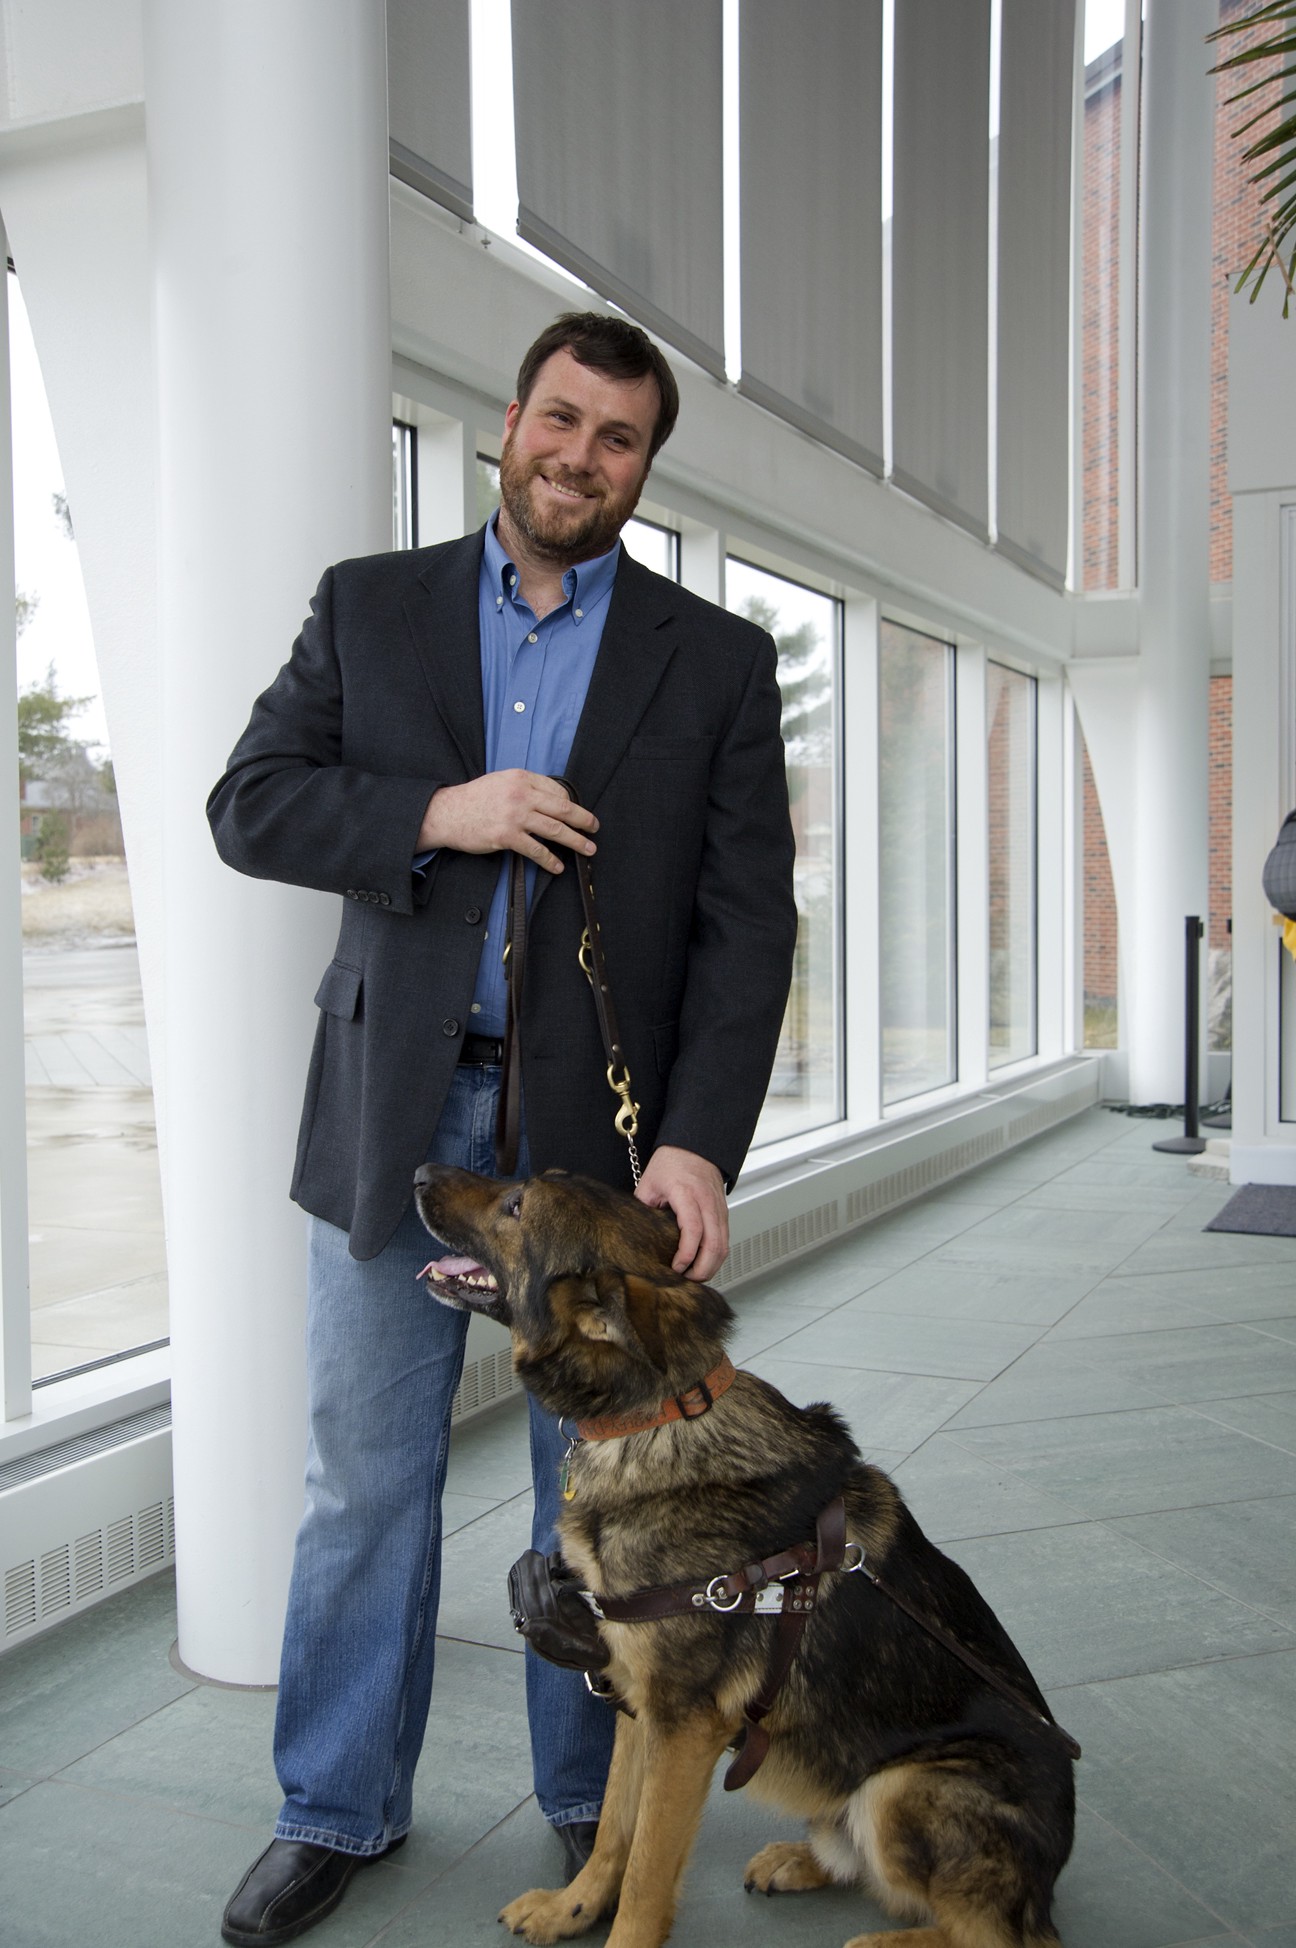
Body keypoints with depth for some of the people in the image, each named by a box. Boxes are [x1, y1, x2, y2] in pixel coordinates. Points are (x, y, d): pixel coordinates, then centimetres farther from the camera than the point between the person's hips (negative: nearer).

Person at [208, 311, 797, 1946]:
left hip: (601, 1128, 0)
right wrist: (436, 813, -15)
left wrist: (700, 1140, -13)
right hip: (393, 1115, 1)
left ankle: (591, 1802, 31)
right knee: (363, 1482, 9)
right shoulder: (369, 606, 8)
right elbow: (248, 803, 2)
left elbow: (747, 921, -2)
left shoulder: (715, 661, 5)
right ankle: (338, 1810, 29)